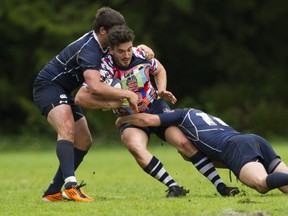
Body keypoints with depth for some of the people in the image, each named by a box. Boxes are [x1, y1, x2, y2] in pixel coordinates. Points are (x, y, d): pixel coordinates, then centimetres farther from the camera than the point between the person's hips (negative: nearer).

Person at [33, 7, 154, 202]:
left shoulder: (99, 42, 2)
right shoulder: (89, 50, -28)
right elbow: (96, 87, -43)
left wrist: (140, 48, 0)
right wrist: (128, 94, -35)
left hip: (63, 91, 10)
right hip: (48, 85, -10)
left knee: (84, 141, 7)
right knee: (67, 130, -33)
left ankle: (52, 192, 8)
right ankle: (70, 185, -50)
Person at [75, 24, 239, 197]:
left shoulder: (141, 55, -11)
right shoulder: (105, 68, -21)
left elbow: (159, 70, 14)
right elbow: (80, 98, -26)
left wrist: (161, 90, -4)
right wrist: (111, 103, -31)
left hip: (156, 108, 2)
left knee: (184, 142, -16)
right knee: (135, 147, -34)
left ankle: (221, 186, -13)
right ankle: (173, 187, -33)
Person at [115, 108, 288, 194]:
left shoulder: (184, 115, 24)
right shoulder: (212, 119, 44)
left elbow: (148, 120, 15)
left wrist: (122, 119, 34)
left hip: (235, 146, -7)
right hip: (257, 140, 7)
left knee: (262, 184, -32)